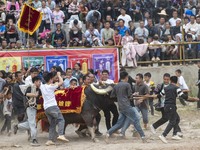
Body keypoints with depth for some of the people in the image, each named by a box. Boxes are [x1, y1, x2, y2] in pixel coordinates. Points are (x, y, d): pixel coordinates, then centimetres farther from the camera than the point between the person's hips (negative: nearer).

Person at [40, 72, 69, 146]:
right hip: (53, 106, -6)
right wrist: (59, 75, 16)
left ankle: (50, 140, 2)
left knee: (52, 124, 13)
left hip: (46, 108, 6)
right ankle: (61, 135, -24)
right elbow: (61, 82, 3)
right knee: (61, 120, -4)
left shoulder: (42, 86, 10)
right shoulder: (51, 86, -5)